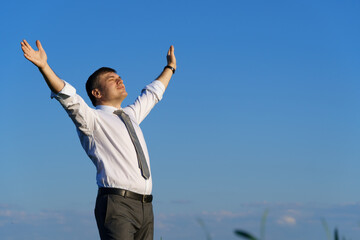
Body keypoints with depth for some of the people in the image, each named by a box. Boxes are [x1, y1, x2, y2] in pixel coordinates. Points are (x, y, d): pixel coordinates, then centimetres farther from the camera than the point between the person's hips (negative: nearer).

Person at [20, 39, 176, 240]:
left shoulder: (131, 115, 25)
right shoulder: (92, 118, 3)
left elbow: (152, 93, 43)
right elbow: (67, 97, -13)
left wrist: (170, 67, 54)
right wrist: (43, 66, -27)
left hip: (145, 206, 7)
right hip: (117, 203, -7)